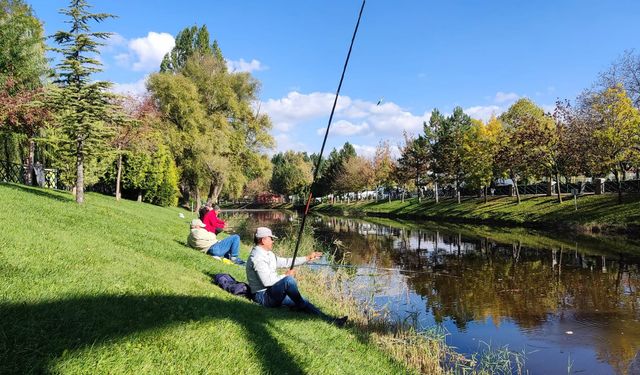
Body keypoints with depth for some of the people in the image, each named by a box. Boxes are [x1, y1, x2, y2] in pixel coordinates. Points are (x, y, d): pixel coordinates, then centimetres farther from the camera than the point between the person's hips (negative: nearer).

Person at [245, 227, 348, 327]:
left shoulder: (268, 254, 14)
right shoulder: (257, 257, -18)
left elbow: (285, 262, 20)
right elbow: (267, 281, -26)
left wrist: (307, 258, 15)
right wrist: (286, 276, -13)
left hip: (271, 292, 10)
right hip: (262, 296, -10)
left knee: (301, 302, -5)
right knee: (289, 280, -29)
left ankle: (328, 319, -11)